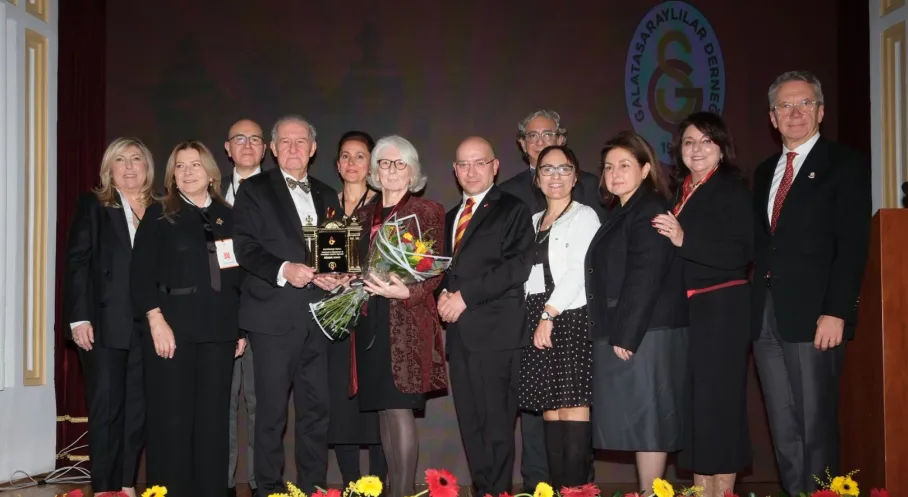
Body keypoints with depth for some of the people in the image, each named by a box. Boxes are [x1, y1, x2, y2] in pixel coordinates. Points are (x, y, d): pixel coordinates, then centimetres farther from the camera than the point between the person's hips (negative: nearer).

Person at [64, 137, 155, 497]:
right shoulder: (93, 205, 5)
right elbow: (77, 262, -2)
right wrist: (79, 318, -11)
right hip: (104, 324, -2)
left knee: (138, 408, 5)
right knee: (106, 407, 1)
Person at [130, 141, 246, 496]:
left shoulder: (227, 217, 14)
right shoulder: (159, 215, 5)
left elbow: (240, 274, 14)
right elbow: (141, 273, -3)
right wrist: (156, 320, -14)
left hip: (219, 330, 3)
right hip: (172, 326, -3)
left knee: (214, 417, 5)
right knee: (172, 419, -2)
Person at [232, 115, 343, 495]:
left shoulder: (327, 195, 18)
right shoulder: (254, 190, 3)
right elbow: (245, 247, -7)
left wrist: (334, 276, -2)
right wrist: (283, 270, -21)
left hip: (317, 316, 5)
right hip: (275, 316, -4)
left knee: (316, 407, 8)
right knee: (272, 410, -1)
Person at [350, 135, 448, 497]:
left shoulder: (427, 211, 1)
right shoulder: (365, 214, 17)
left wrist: (406, 292, -20)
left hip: (407, 322, -5)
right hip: (370, 321, 5)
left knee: (399, 406, -10)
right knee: (383, 408, 9)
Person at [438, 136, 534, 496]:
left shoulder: (513, 211, 0)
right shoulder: (450, 218, 22)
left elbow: (517, 266, -11)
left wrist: (465, 295, -13)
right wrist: (443, 294, 0)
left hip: (495, 330, -6)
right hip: (460, 332, 7)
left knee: (496, 422, -6)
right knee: (470, 423, 8)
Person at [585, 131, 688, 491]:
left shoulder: (649, 211, -11)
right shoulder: (622, 215, 19)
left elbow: (645, 278, -19)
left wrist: (625, 336, -20)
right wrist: (615, 336, 12)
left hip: (644, 335, -9)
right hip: (623, 335, 9)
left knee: (645, 419, -5)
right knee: (637, 421, 10)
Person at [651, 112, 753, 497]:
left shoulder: (732, 189, -6)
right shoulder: (681, 194, 14)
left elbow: (743, 252, -18)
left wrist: (684, 240, -23)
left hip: (721, 310, -7)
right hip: (685, 311, 7)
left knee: (718, 401, -3)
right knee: (693, 403, 10)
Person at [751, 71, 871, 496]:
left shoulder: (845, 165, 0)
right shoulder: (765, 172, 19)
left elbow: (852, 245, -8)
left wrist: (835, 313, -16)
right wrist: (756, 306, 5)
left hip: (812, 317, -6)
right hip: (766, 317, 6)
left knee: (816, 427, -2)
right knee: (783, 432, 8)